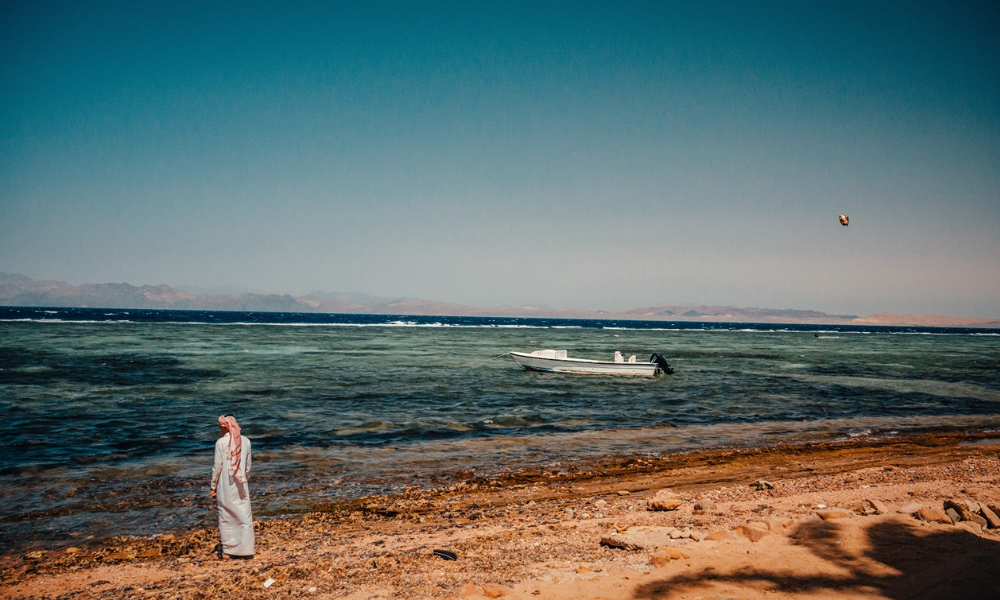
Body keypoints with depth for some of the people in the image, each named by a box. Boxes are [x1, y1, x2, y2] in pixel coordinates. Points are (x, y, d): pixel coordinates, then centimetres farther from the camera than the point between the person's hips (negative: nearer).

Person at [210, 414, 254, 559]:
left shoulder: (221, 442, -9)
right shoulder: (245, 441, 1)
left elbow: (217, 467, -8)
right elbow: (248, 466, 7)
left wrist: (213, 487, 2)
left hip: (225, 486, -2)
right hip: (241, 486, 2)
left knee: (226, 517, 10)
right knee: (244, 517, 9)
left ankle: (227, 551, 17)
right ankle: (245, 550, 9)